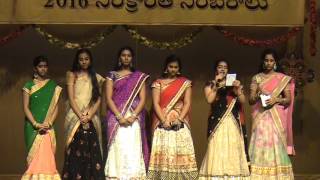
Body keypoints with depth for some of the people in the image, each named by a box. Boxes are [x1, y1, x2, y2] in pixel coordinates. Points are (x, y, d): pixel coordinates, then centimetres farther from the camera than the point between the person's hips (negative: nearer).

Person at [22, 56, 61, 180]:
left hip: (48, 128, 1)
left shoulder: (53, 86, 9)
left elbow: (56, 106, 5)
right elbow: (25, 107, 0)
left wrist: (49, 123, -10)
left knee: (47, 156, -6)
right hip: (32, 127, -1)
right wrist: (36, 124, -12)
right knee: (35, 156, -3)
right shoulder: (29, 85, 5)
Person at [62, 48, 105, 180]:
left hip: (91, 119, 2)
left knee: (91, 152, -3)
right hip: (75, 117, -2)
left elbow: (98, 99, 6)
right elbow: (71, 98, -2)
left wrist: (89, 115, -10)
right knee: (76, 152, -8)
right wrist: (80, 116, -14)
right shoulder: (72, 75, 7)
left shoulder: (96, 77, 14)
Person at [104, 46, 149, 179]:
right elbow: (108, 98, 1)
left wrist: (133, 116, -11)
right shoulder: (112, 75, 9)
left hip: (134, 119, 0)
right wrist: (119, 116, -12)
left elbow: (142, 99, 3)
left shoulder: (139, 77, 10)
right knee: (118, 150, -5)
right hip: (116, 118, 0)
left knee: (133, 151, -5)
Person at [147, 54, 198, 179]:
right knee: (163, 152, -6)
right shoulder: (158, 83, 6)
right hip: (163, 123, -1)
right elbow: (156, 104, -2)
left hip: (180, 123, 1)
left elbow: (187, 103, 2)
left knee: (181, 152, -4)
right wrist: (164, 121, -13)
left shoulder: (185, 83, 9)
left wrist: (180, 119, -12)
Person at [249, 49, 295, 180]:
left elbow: (288, 100, 4)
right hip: (261, 117, 1)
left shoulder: (283, 78, 6)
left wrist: (276, 99, -13)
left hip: (277, 118, 0)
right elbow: (251, 100, 5)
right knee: (261, 145, -6)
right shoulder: (257, 78, 8)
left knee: (277, 145, -5)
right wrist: (258, 94, -14)